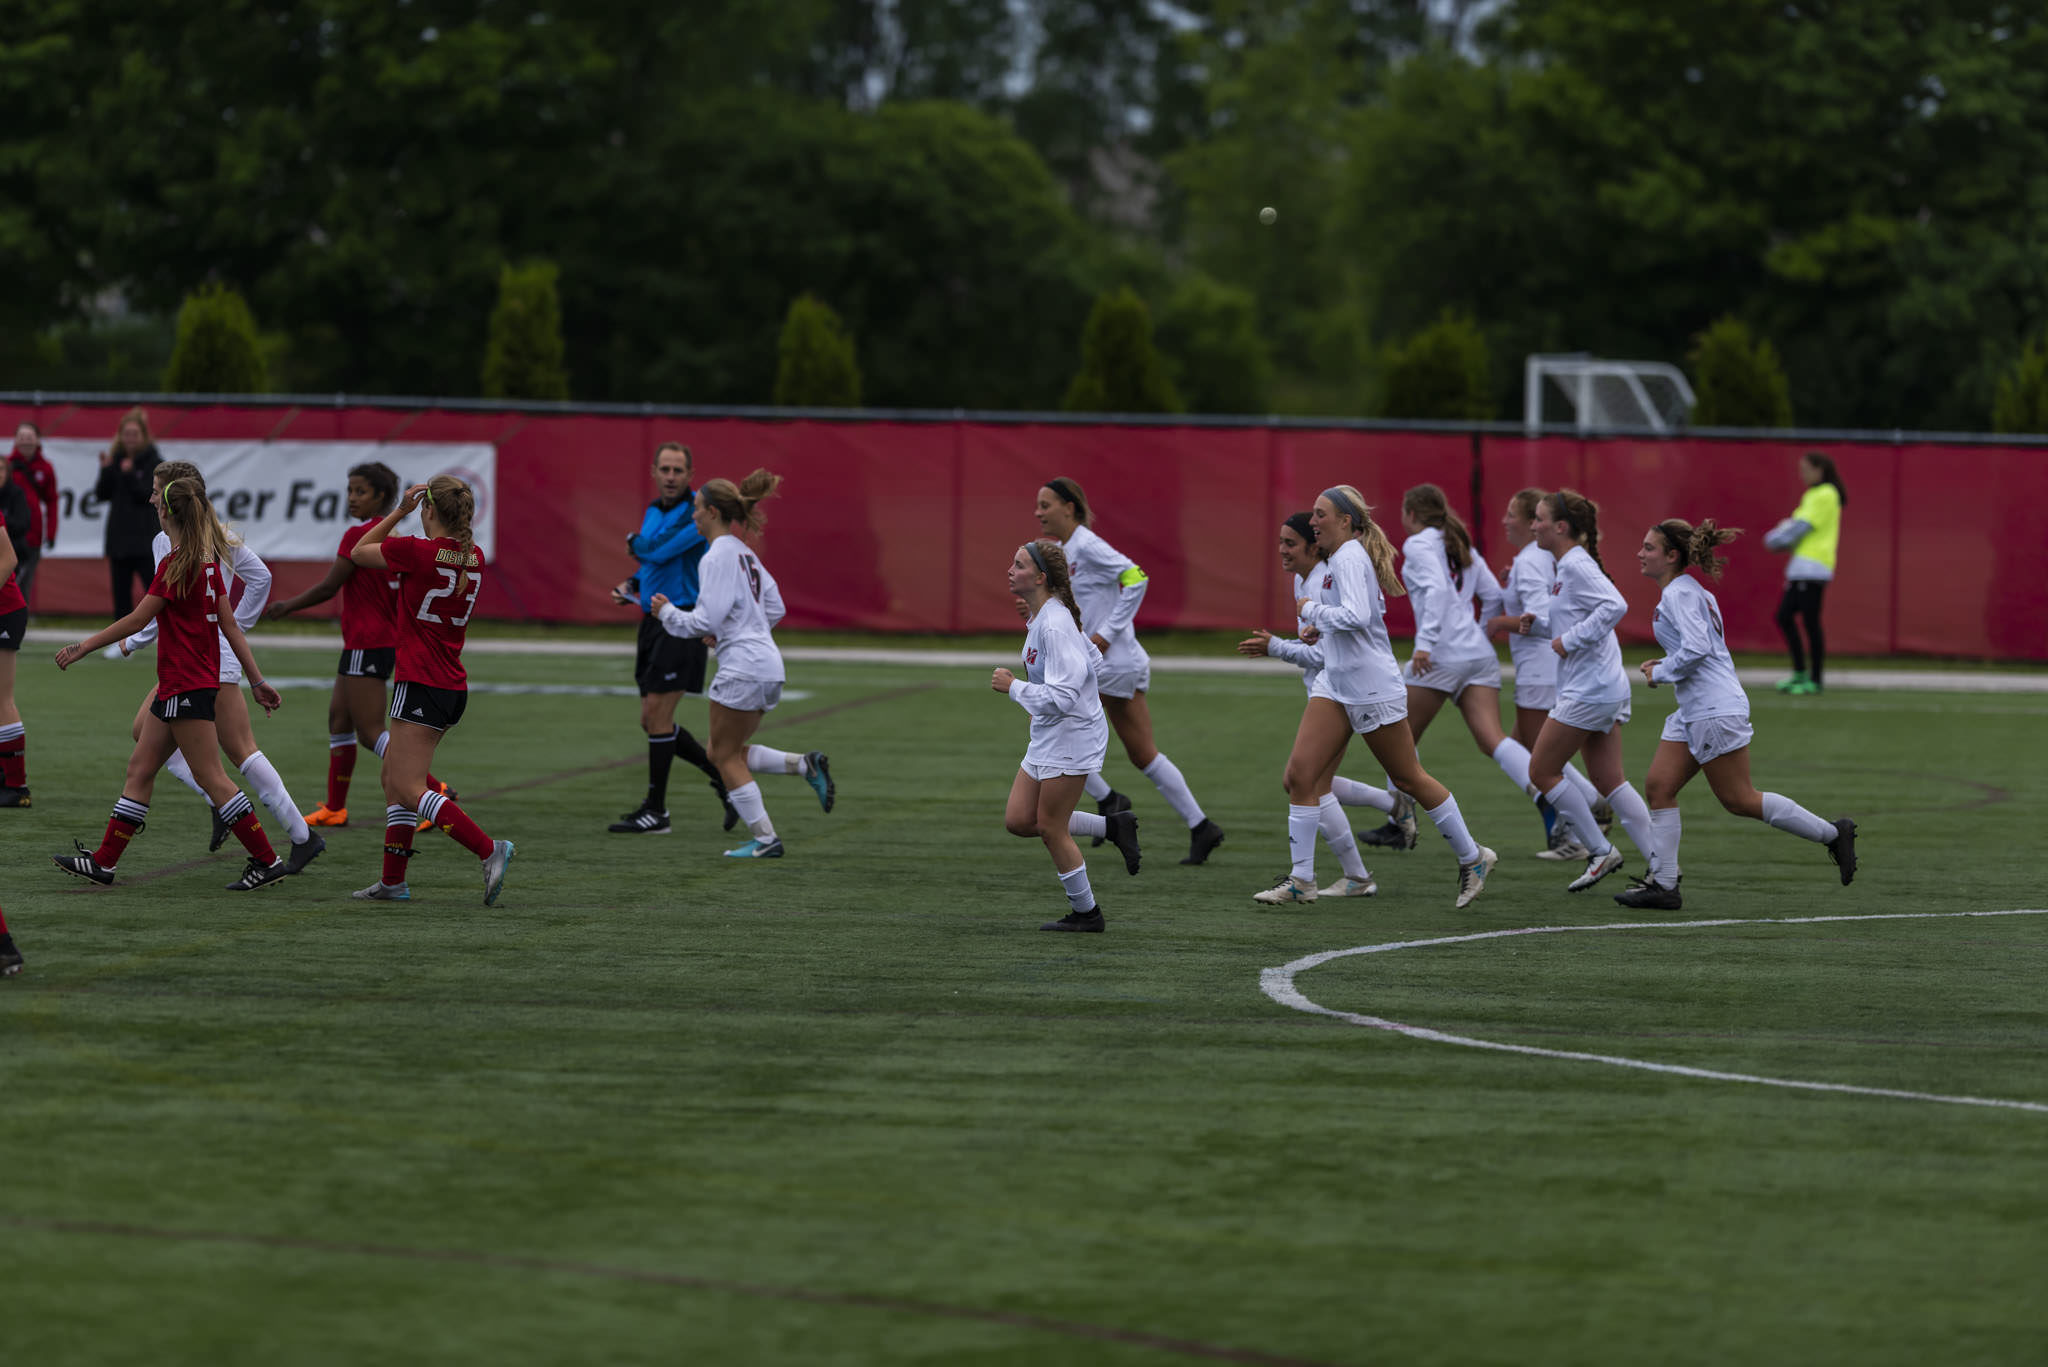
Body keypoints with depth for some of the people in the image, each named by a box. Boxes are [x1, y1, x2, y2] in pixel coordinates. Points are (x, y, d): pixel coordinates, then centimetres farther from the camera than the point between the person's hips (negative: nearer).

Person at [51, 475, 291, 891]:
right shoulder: (207, 560, 9)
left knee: (211, 778, -7)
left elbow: (136, 621, -14)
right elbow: (229, 624, 12)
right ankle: (103, 861, 16)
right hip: (176, 687, 10)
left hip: (186, 689, -10)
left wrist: (83, 647, -5)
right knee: (140, 768, 12)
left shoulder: (176, 565, -17)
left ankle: (267, 861, -5)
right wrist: (257, 680, 14)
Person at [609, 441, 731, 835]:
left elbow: (659, 551, -21)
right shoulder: (653, 511, 14)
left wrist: (635, 543, 1)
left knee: (657, 715, -10)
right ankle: (723, 778, 21)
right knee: (651, 721, 8)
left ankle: (656, 811, -3)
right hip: (653, 622, 9)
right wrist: (631, 587, 8)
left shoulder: (697, 511, -12)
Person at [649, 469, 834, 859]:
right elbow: (775, 608, 20)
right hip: (768, 668, 9)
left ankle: (764, 838, 0)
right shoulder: (745, 553, 16)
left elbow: (707, 619, -19)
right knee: (728, 753, 16)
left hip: (742, 667, -9)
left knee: (726, 756, 1)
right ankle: (806, 765, 4)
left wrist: (668, 612, -4)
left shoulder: (718, 557, -13)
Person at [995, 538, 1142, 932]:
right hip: (1046, 738, 10)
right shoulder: (1040, 618, 7)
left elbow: (1060, 698, -28)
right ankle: (1113, 827, 17)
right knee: (1018, 820, 9)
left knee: (1050, 828, 0)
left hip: (1071, 737, -10)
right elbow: (1094, 662, 18)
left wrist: (1012, 687, -20)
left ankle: (1085, 912, 15)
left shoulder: (1054, 625, -24)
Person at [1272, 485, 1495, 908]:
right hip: (1337, 687, 9)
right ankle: (1301, 879, -1)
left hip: (1373, 690, -9)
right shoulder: (1337, 558, 11)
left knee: (1409, 779, 3)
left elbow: (1356, 617, -31)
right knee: (1299, 773, -3)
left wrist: (1312, 609, -17)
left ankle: (1472, 858, 19)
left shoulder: (1350, 558, -17)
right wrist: (1325, 626, 13)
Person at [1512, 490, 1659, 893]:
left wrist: (1570, 640, -23)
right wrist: (1536, 626, 9)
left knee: (1542, 772, 1)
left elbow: (1615, 606, -28)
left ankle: (1600, 852, 5)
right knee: (1610, 783, 9)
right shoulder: (1562, 567, 16)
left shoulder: (1576, 566, -14)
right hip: (1609, 689, 10)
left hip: (1588, 691, -10)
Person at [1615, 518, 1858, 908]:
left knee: (1739, 799, -4)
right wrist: (1665, 666, 12)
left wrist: (1661, 672, -12)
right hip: (1693, 712, 10)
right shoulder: (1692, 591, 16)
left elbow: (1697, 648, -26)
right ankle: (1663, 884, 3)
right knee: (1660, 785, 4)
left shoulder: (1679, 593, -14)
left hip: (1716, 711, -10)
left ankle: (1831, 833, 5)